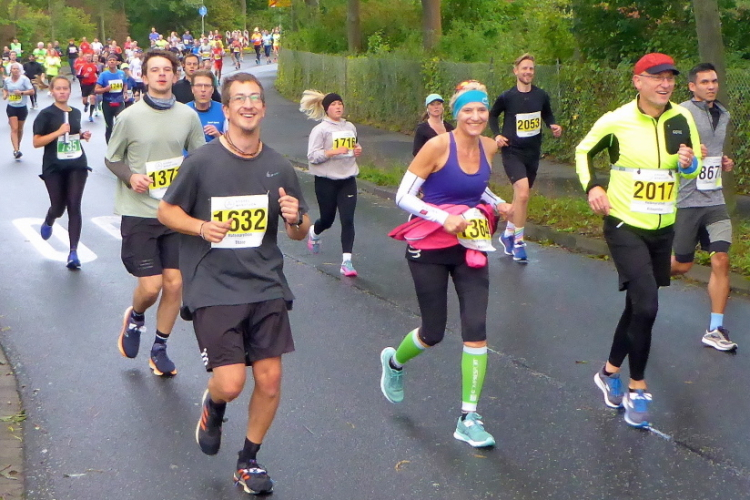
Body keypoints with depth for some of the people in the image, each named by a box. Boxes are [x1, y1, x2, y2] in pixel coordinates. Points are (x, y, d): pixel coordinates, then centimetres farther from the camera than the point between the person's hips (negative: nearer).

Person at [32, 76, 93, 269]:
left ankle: (73, 252, -6)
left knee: (74, 207, -6)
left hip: (77, 165, 3)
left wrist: (83, 135, 4)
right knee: (58, 208, 4)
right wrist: (58, 132, -21)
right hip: (54, 167, -3)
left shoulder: (76, 113, 9)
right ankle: (48, 222, 43)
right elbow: (36, 142, -11)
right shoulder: (46, 114, -7)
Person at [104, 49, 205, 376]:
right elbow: (111, 159, 4)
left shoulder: (188, 116, 2)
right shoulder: (129, 117, -6)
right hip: (140, 213, -3)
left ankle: (159, 349, 21)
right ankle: (135, 318, 30)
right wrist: (130, 177, -14)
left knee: (175, 283, 2)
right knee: (150, 286, -6)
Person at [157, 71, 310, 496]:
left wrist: (295, 220, -13)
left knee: (270, 379, 1)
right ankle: (213, 406, 30)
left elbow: (300, 232, 11)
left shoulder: (279, 167, 4)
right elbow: (167, 211, 4)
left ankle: (249, 461, 25)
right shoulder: (202, 162, -6)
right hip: (214, 289, -3)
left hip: (266, 287, 3)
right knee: (231, 384, -10)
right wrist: (202, 227, -15)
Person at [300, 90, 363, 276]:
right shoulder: (320, 130, -9)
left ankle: (346, 261, -6)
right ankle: (314, 232, 47)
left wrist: (358, 150, 2)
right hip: (326, 181, -4)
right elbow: (312, 156, -15)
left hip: (348, 179, 4)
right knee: (327, 219, 10)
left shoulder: (350, 127, 9)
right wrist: (333, 151, -26)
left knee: (348, 220, -7)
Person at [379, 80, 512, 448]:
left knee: (476, 328, -7)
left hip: (471, 248, 4)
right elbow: (402, 197, -14)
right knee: (433, 332, 6)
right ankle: (394, 361, 43)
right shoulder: (437, 146, -16)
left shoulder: (489, 148, 1)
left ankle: (468, 419, 2)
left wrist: (497, 204, 2)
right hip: (430, 249, -4)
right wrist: (444, 218, -25)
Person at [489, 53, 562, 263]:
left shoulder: (541, 96, -1)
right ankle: (518, 241, -10)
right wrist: (497, 134, -6)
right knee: (523, 193, -21)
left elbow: (547, 114, 17)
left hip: (533, 153, 4)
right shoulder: (506, 97, -8)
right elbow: (492, 115, 9)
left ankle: (508, 234, 36)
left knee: (520, 195, 15)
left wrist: (553, 126, -4)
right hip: (512, 152, -4)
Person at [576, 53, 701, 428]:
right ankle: (637, 389, 1)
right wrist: (591, 186, -10)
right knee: (646, 306, -17)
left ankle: (609, 373, 36)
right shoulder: (617, 121, -12)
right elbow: (583, 150, 5)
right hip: (624, 226, -5)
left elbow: (693, 169, 10)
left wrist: (688, 164, -13)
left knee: (637, 306, 16)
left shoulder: (682, 120, -1)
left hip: (663, 229, 5)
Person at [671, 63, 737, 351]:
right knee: (682, 265, 4)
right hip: (686, 200, -5)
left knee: (721, 258, -6)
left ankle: (715, 329, 1)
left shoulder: (723, 115, 13)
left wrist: (723, 162, 11)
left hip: (714, 200, 5)